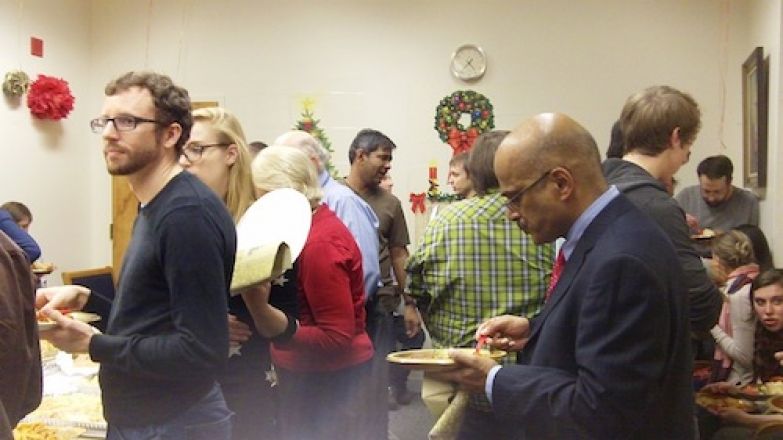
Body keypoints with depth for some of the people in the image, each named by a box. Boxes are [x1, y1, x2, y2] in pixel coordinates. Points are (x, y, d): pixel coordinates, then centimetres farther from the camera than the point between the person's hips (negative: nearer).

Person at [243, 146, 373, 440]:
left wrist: (277, 326, -38)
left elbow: (338, 337, -26)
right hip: (308, 374, 9)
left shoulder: (319, 244, -24)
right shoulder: (312, 224, 4)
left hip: (329, 381, -9)